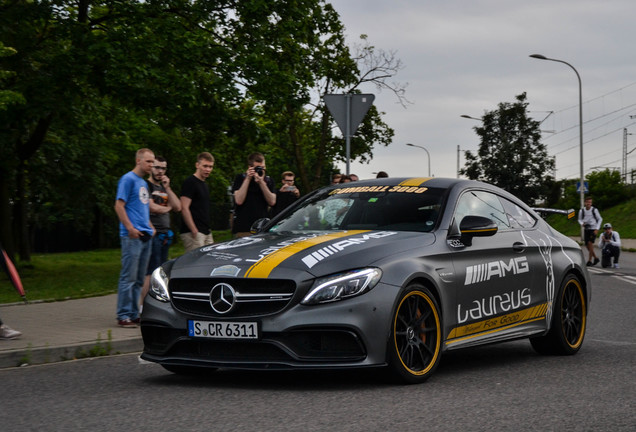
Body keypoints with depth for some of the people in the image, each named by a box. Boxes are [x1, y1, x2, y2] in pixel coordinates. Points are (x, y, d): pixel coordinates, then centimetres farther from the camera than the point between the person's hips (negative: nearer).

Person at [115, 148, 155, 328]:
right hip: (132, 237, -9)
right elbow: (119, 206, -12)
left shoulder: (144, 183, 21)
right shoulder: (128, 179, -6)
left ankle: (134, 314, 15)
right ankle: (123, 315, -6)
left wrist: (150, 227, 16)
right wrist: (130, 228, -19)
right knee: (129, 277, -8)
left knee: (139, 279, 10)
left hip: (145, 236, 9)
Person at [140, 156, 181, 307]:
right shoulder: (146, 185, -3)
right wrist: (167, 208, 4)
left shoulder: (164, 188, 23)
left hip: (165, 234, 8)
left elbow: (177, 207, 11)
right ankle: (142, 305, -14)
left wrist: (167, 188, 3)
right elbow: (152, 207, -15)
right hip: (152, 233, -8)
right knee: (151, 272, -14)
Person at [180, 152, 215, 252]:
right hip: (194, 233, -9)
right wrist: (194, 232, -20)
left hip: (206, 232, 9)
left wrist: (208, 230, 19)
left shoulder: (204, 184, 20)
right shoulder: (190, 183, -9)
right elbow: (184, 209, -17)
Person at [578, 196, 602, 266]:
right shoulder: (582, 211, -4)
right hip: (586, 229, 4)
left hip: (593, 229, -4)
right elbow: (580, 219, 11)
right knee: (587, 245, 4)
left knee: (590, 243, -19)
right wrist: (582, 223, -12)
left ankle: (590, 260, -12)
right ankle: (595, 258, 26)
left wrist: (597, 229, -8)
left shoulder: (594, 210, -11)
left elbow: (600, 219, 0)